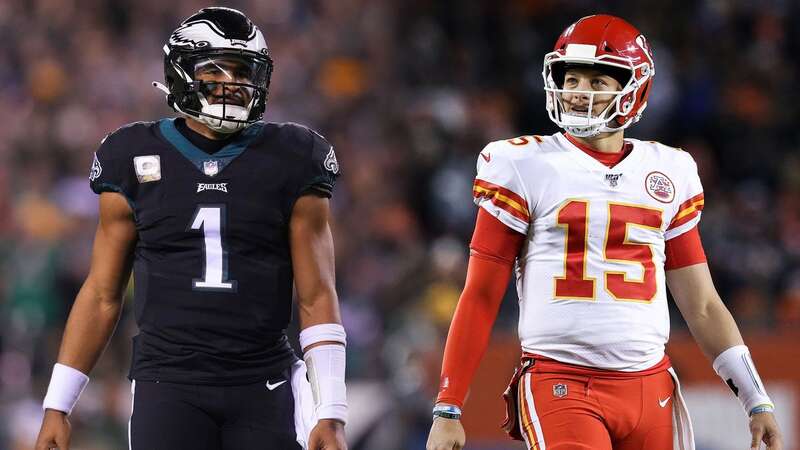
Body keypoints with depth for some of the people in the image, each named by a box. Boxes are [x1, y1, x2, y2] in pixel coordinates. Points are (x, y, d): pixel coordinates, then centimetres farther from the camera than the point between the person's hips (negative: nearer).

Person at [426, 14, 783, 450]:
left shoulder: (667, 173, 13)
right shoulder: (525, 168, 1)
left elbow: (702, 306, 17)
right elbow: (480, 298, 3)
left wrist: (757, 401, 12)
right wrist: (447, 410, -2)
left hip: (650, 392, 4)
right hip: (559, 386, -4)